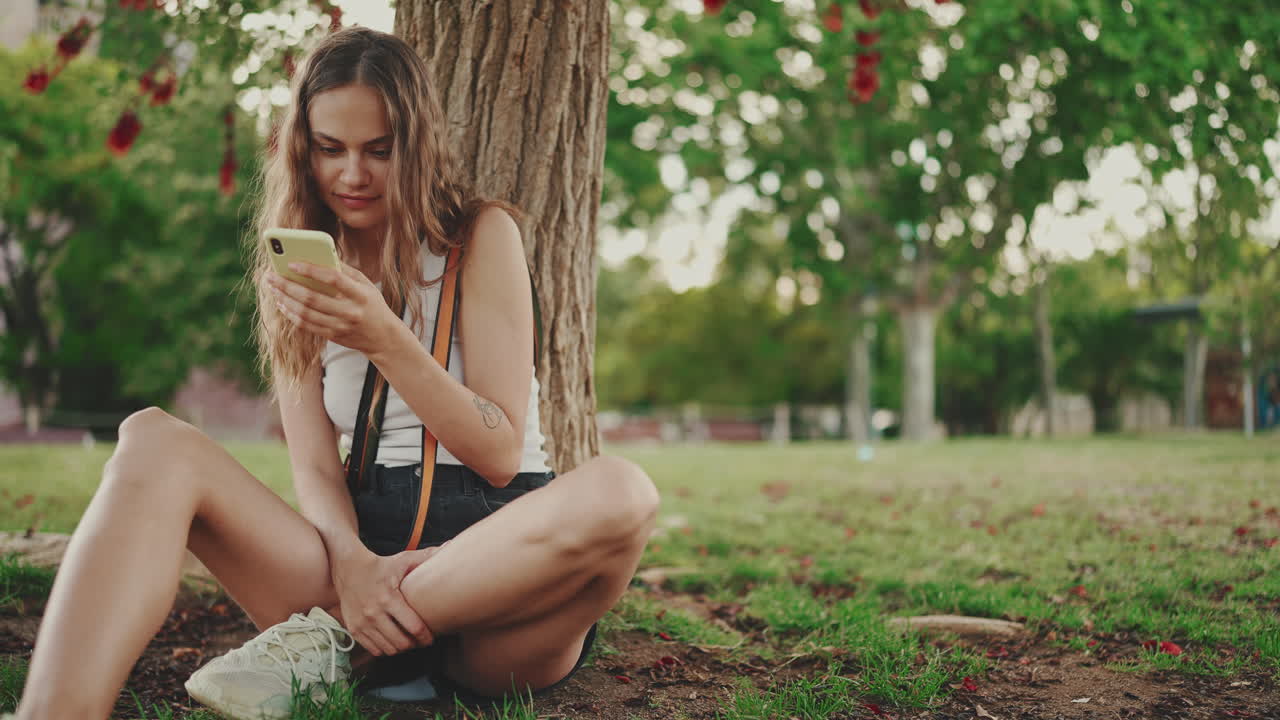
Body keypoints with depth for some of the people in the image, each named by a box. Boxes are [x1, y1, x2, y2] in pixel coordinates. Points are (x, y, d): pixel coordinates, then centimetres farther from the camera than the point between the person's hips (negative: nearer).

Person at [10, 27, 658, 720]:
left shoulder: (481, 236, 4)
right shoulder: (302, 276, 13)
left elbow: (500, 455, -3)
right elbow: (314, 467, 4)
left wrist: (386, 339, -17)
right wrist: (350, 562, -19)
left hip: (495, 551, -2)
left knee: (616, 493, -36)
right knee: (153, 442, -19)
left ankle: (331, 643, -23)